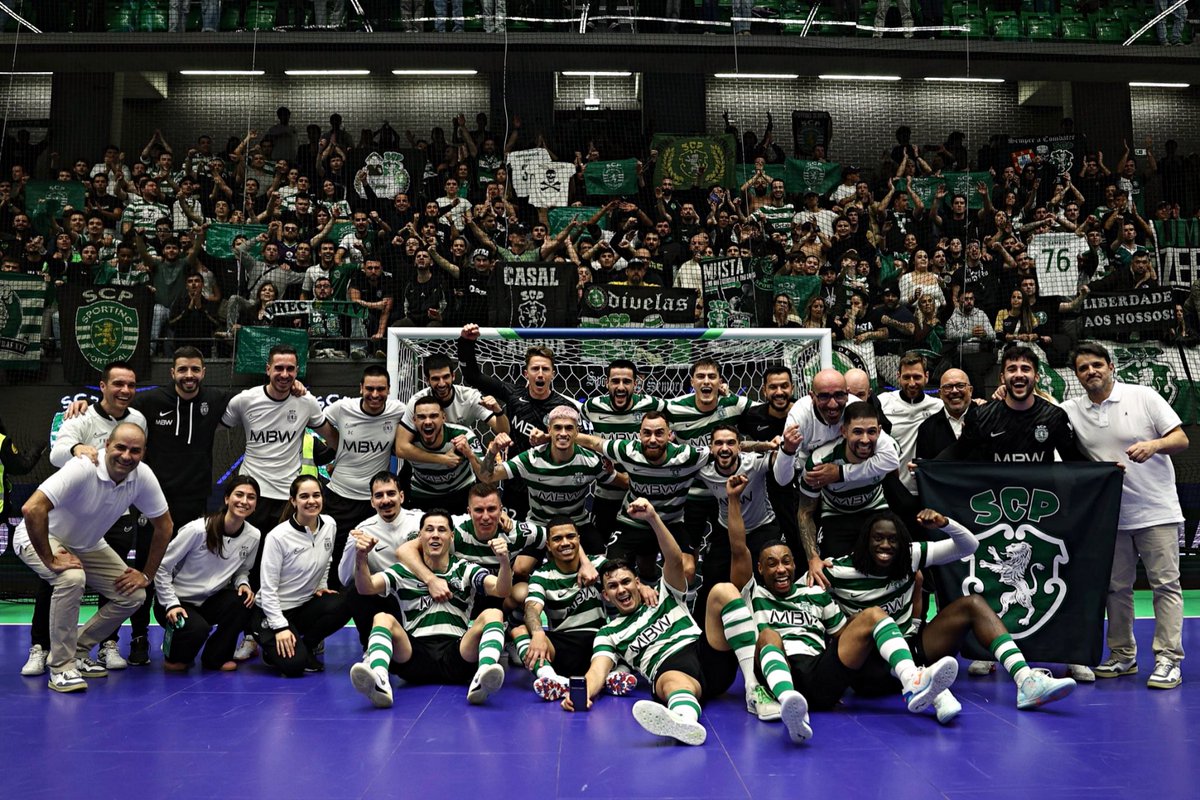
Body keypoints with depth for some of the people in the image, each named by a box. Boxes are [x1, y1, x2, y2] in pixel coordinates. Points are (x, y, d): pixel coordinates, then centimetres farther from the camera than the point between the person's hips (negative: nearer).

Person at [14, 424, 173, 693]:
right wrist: (50, 560, -35)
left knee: (134, 595, -6)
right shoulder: (82, 469, -34)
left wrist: (147, 575, -4)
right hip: (42, 538, -6)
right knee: (71, 578, -35)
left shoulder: (143, 476, -18)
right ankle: (61, 667, -20)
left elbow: (163, 525, -5)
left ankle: (78, 651, 11)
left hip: (88, 545, 6)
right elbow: (32, 509, -42)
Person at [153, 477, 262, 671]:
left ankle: (216, 657, -1)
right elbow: (161, 567, -15)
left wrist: (243, 584, -12)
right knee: (198, 628, -33)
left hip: (210, 601, 4)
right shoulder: (198, 529, -22)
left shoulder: (253, 536, -7)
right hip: (178, 600, -4)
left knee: (243, 602, -26)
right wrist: (171, 604, -20)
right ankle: (175, 658, 5)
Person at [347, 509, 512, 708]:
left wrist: (504, 561, -24)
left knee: (492, 615, -22)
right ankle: (379, 680, -51)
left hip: (458, 656, 0)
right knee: (383, 619, -22)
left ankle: (483, 677, -50)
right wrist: (361, 557, -22)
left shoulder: (465, 570, 13)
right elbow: (366, 587, -2)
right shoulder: (403, 572, 13)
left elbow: (500, 590, -3)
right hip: (414, 656, 0)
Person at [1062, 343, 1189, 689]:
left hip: (1156, 511, -3)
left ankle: (1168, 660, 0)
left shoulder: (1143, 396, -4)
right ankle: (1122, 655, 19)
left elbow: (1181, 439, -4)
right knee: (1116, 586, 9)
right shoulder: (1072, 410, 5)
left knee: (1165, 583, -4)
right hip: (1110, 515, 3)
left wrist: (1153, 445, -25)